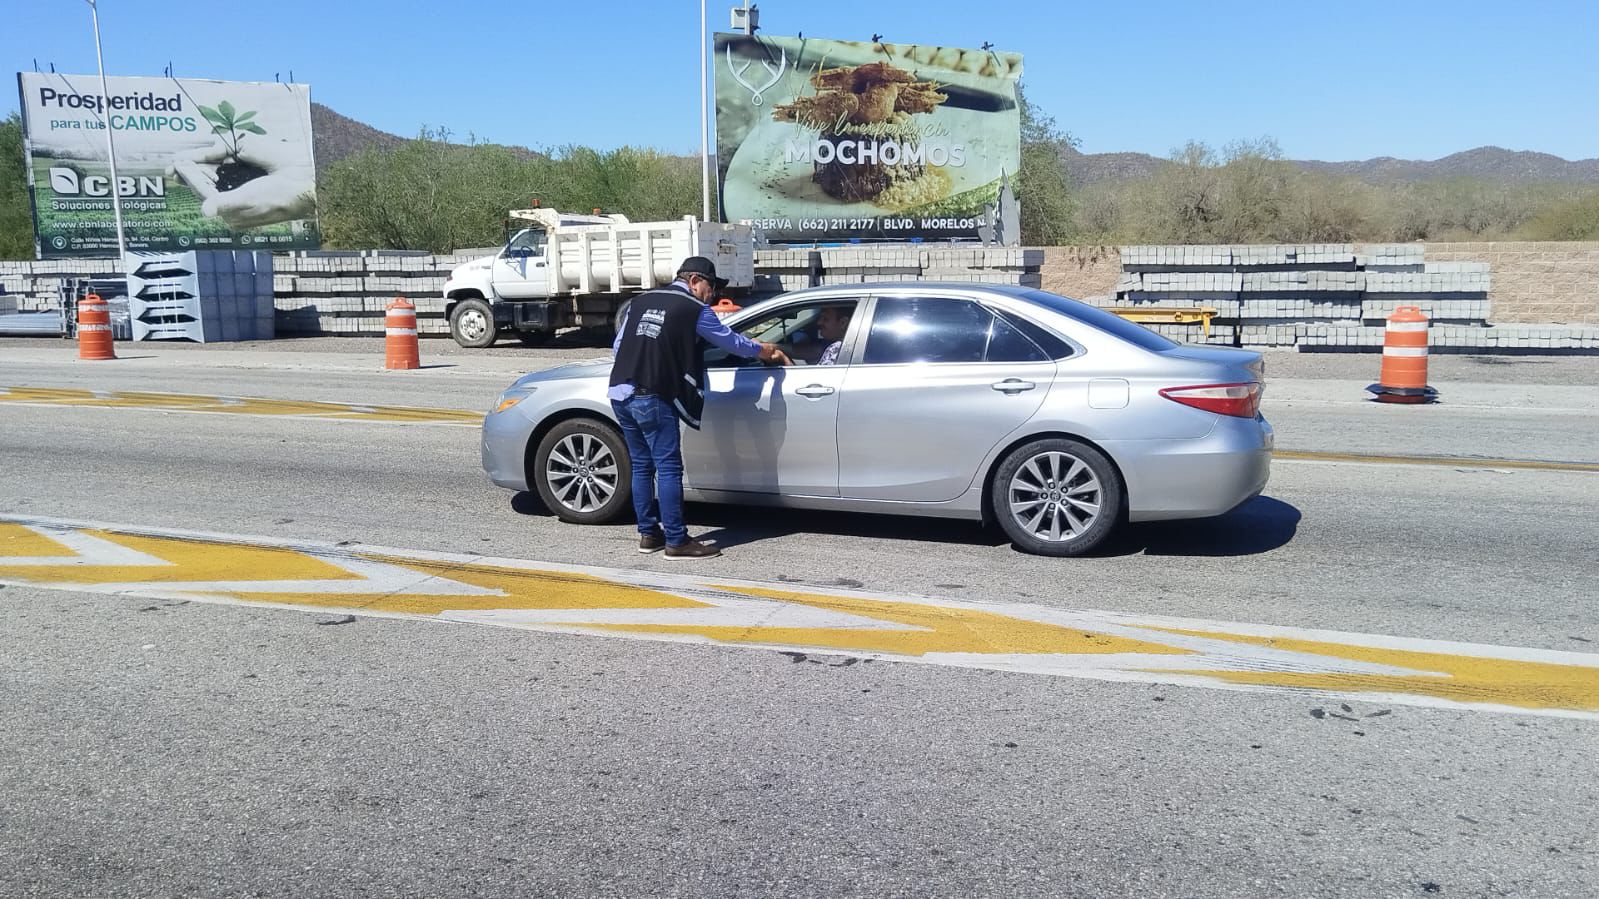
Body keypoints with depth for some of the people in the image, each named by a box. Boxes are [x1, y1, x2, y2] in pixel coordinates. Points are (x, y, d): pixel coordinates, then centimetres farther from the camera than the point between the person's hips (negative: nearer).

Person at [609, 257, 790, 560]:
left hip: (619, 393, 7)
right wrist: (765, 351, 26)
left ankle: (648, 534, 21)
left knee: (642, 466, 14)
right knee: (668, 469, -2)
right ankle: (676, 541, 0)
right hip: (652, 398, -7)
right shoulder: (695, 310, -1)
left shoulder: (641, 301, 17)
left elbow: (617, 347, 19)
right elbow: (732, 341, 10)